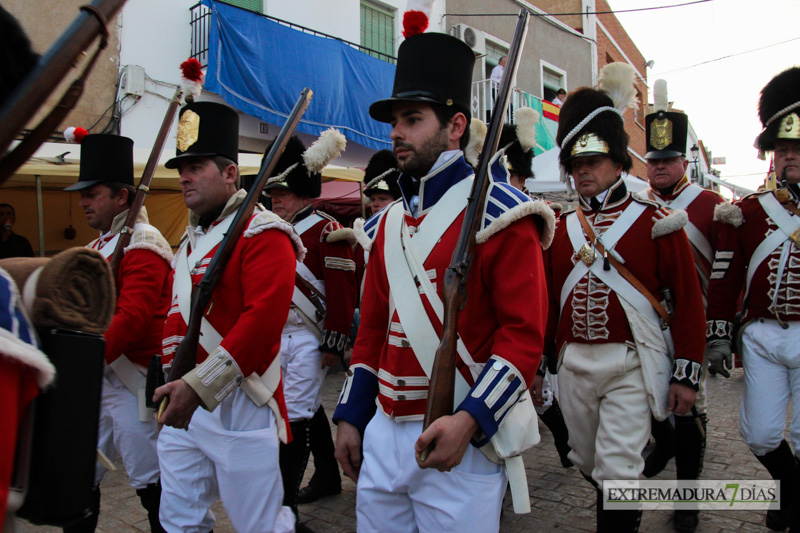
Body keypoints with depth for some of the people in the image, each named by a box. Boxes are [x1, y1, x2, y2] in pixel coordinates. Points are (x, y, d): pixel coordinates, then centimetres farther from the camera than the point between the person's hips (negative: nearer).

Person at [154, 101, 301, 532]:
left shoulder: (262, 233, -12)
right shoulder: (190, 240, 16)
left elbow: (264, 319, -24)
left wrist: (198, 385, -26)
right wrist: (173, 381, 15)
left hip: (238, 406, -8)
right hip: (182, 403, 8)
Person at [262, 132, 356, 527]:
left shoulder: (326, 232, -11)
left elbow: (342, 292, -15)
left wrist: (333, 344, -16)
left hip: (308, 337, -8)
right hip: (280, 333, 8)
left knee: (295, 414, -7)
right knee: (310, 407, 17)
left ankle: (284, 505, 1)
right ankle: (328, 477, 33)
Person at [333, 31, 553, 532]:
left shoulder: (499, 211, -9)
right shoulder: (387, 223, 11)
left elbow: (525, 334, -14)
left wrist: (469, 419, -22)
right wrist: (351, 418, 12)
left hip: (461, 438, -6)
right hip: (382, 435, 6)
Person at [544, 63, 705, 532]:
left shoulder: (656, 222, -4)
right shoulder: (561, 229, 7)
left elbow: (689, 301, -5)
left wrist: (687, 374, -7)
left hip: (629, 365, -5)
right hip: (573, 364, 5)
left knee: (617, 469, -6)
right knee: (588, 462, 18)